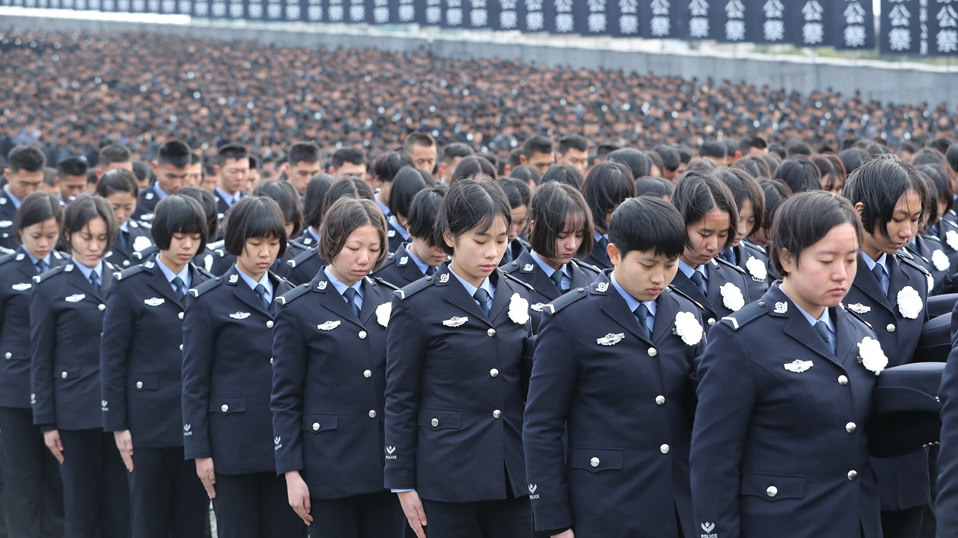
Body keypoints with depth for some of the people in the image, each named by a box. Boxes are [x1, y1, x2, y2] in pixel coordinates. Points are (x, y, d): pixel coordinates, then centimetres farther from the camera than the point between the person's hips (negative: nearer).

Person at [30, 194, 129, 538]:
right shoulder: (50, 287, 0)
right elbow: (40, 360, 0)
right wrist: (46, 423, -3)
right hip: (77, 413, -3)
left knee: (120, 505, 3)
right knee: (82, 508, 4)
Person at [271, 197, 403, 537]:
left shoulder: (388, 302, 10)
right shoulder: (298, 308, -2)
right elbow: (285, 398, -2)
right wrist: (292, 473, -7)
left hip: (386, 466, 4)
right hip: (330, 468, -4)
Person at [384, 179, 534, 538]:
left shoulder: (519, 298, 10)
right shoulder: (416, 306, -3)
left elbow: (530, 386, 14)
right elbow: (400, 400, -1)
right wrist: (403, 485, -3)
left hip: (515, 478, 4)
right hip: (449, 480, -4)